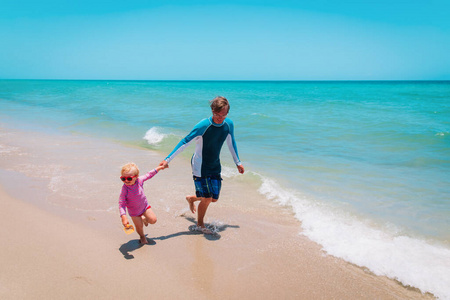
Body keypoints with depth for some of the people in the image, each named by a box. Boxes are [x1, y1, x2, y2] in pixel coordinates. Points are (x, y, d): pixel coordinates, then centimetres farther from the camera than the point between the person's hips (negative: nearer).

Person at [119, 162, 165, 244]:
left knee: (153, 220, -2)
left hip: (144, 206, 3)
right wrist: (123, 217, -37)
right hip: (134, 211, -3)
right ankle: (142, 237, 37)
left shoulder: (139, 180, -21)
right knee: (139, 226, 2)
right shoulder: (124, 189, -31)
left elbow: (149, 175, -1)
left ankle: (144, 219, 34)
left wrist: (158, 168, 6)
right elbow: (121, 204, -28)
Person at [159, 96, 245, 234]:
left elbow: (231, 143, 11)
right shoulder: (203, 126, -24)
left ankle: (191, 198, 39)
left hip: (215, 166, 6)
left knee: (214, 198, 9)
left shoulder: (229, 124, -7)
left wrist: (238, 162, 19)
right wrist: (168, 159, -26)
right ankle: (200, 225, 21)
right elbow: (185, 142, -22)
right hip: (200, 166, -6)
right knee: (207, 198, -6)